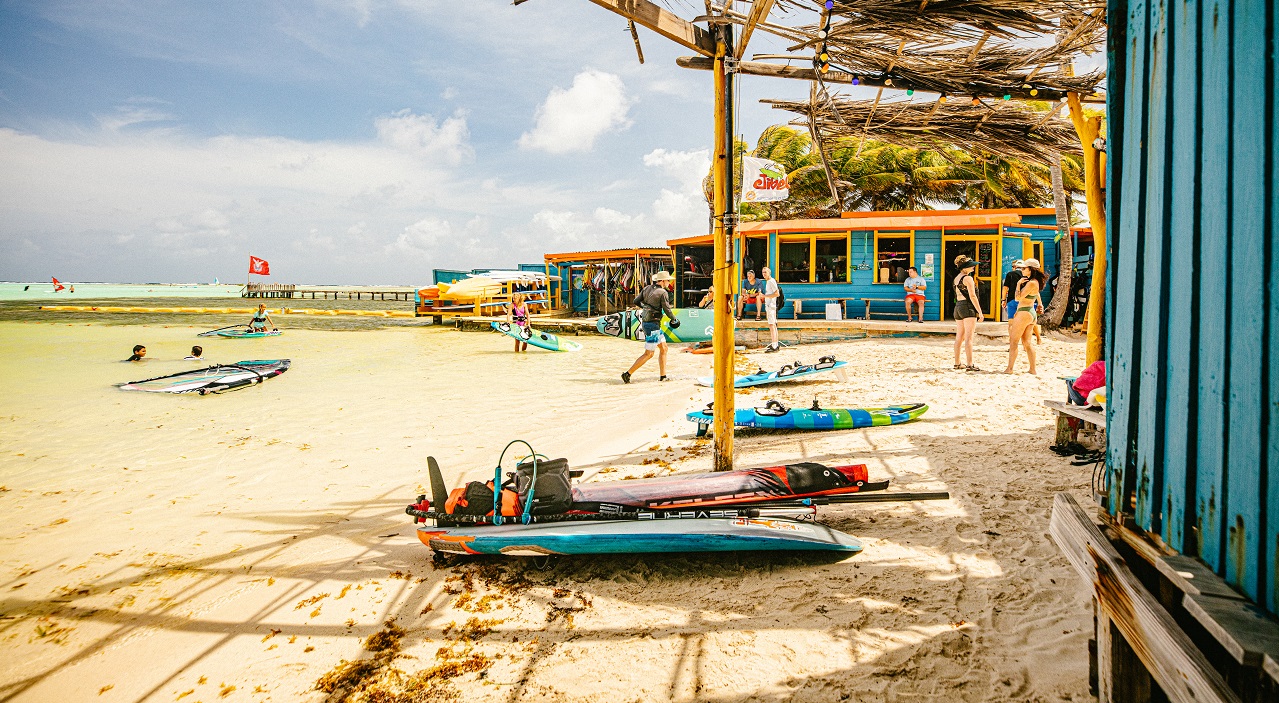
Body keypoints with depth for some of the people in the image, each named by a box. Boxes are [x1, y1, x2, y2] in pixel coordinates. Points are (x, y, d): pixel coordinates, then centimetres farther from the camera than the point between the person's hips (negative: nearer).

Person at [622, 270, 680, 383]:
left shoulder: (647, 288, 7)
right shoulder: (663, 292, -14)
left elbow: (636, 301, 9)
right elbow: (667, 310, -12)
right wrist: (674, 320, 6)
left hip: (646, 322, 9)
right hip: (652, 324, -9)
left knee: (663, 348, 16)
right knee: (648, 354, -3)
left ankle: (663, 376, 19)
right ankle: (627, 374, -3)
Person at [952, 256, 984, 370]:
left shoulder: (956, 279, 14)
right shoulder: (968, 278, -11)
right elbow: (972, 296, -15)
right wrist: (980, 312, -14)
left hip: (958, 306, 8)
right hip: (968, 307, -8)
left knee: (959, 337, 11)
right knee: (969, 338, -9)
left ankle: (957, 363, 15)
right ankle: (970, 364, -11)